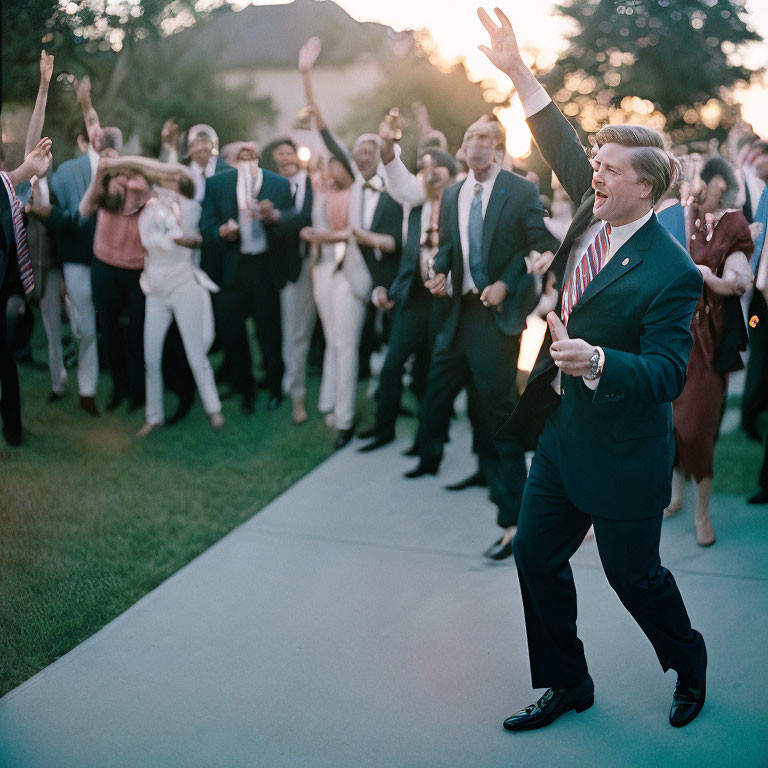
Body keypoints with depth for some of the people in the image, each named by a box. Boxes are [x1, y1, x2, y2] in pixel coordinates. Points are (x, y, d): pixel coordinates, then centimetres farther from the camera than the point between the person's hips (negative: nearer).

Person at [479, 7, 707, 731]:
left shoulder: (670, 272, -22)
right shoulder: (593, 213, -1)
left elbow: (667, 374, -23)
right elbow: (563, 147, 8)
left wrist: (595, 360, -38)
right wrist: (518, 72, 4)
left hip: (623, 450, -8)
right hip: (563, 426, 8)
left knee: (633, 572, 10)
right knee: (536, 553, 13)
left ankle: (689, 663, 42)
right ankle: (567, 684, 32)